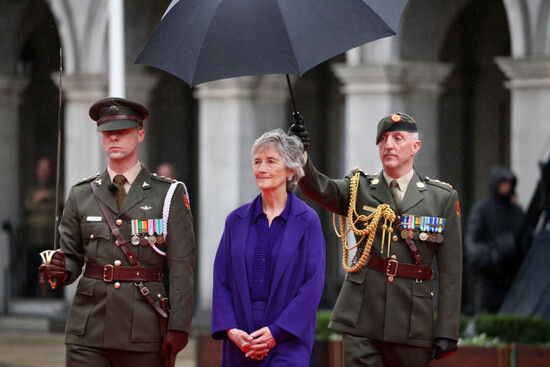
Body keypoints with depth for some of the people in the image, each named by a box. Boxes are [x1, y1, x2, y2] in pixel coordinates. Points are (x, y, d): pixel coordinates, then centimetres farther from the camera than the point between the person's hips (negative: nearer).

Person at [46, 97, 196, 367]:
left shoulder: (169, 195, 4)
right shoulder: (81, 195, 12)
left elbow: (182, 266, -1)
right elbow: (72, 257, 15)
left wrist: (178, 327, -10)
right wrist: (61, 271, -10)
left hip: (144, 328, -2)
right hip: (89, 330, 2)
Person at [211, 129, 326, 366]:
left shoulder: (307, 221, 0)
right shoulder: (236, 221, 10)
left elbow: (313, 284, -5)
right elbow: (221, 281, 8)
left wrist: (276, 332, -12)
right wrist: (230, 329, -7)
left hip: (287, 342, -4)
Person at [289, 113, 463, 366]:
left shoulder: (442, 198, 6)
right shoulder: (359, 189, 9)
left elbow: (450, 272, 3)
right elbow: (319, 189, -12)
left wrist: (447, 332, -4)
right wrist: (299, 156, -34)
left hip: (411, 322, 0)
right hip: (361, 317, 0)